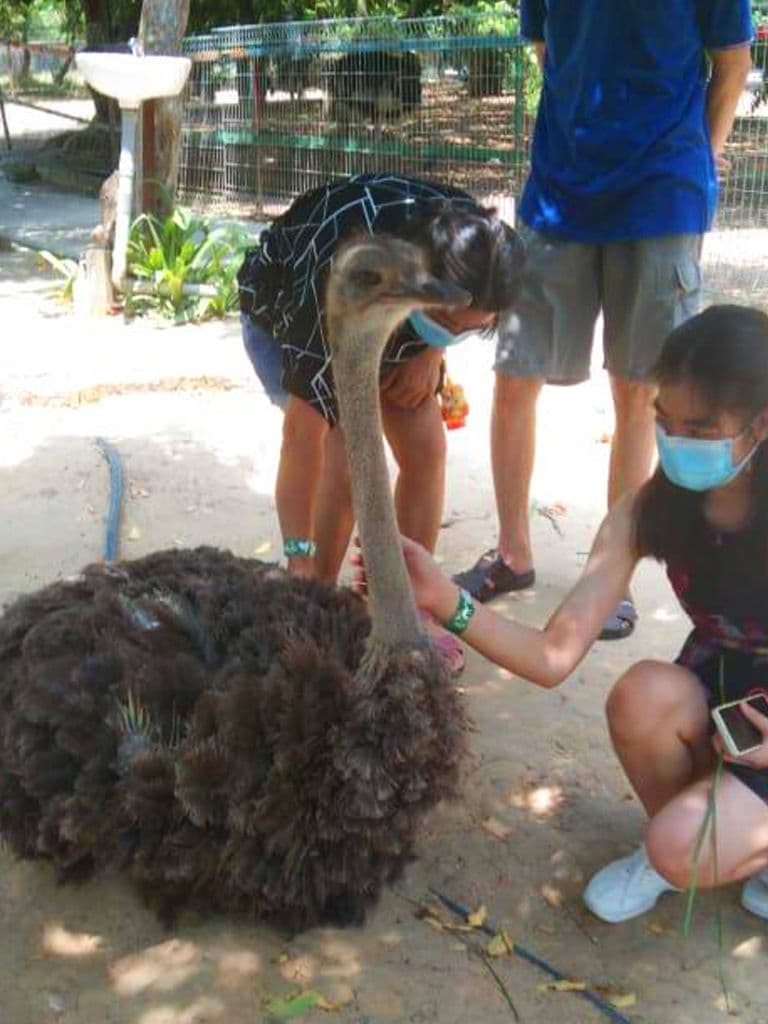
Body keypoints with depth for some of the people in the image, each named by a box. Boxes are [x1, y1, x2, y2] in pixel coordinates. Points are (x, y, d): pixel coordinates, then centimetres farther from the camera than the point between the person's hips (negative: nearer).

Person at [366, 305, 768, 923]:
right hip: (708, 705, 4)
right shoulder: (648, 512, -13)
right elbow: (554, 657, -20)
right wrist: (447, 601, -35)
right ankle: (676, 839, -1)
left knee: (681, 851, -29)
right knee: (645, 693, -31)